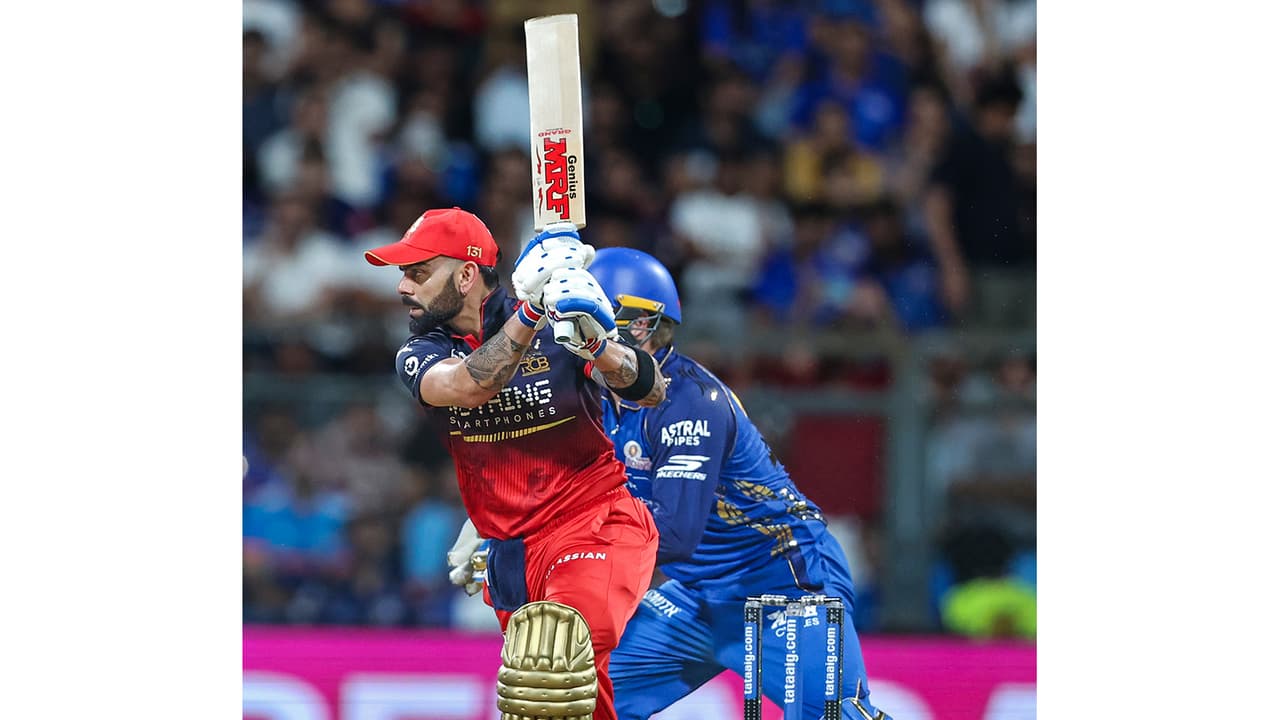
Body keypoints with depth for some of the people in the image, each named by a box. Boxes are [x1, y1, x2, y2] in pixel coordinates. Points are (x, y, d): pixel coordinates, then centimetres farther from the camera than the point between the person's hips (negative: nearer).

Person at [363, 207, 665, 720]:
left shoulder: (555, 330, -6)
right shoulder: (420, 355, 3)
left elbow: (650, 393, -13)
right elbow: (470, 387, -20)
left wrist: (596, 345, -33)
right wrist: (530, 309, -34)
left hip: (598, 522, -6)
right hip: (515, 555, 6)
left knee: (551, 645, -33)